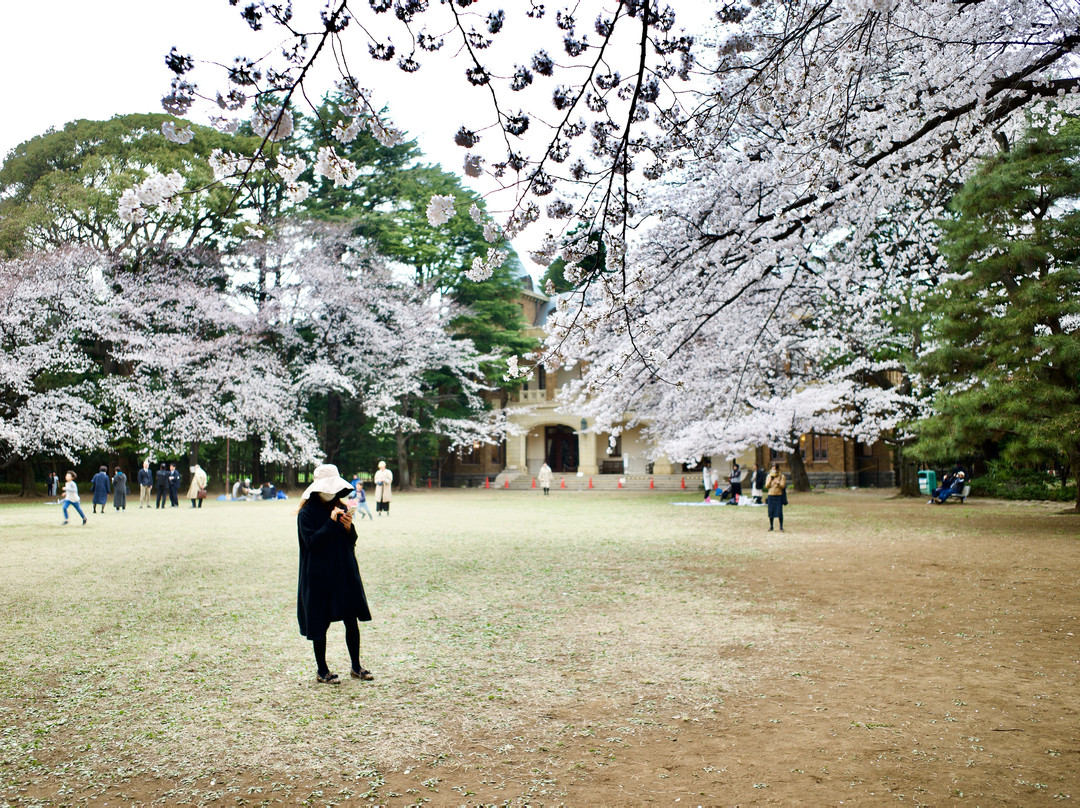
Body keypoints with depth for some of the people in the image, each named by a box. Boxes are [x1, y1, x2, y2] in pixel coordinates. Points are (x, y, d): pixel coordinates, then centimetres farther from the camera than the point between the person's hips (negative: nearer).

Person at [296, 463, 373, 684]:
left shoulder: (341, 508, 8)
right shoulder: (306, 514, -7)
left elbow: (352, 542, 9)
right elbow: (311, 542, -18)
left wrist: (349, 527, -11)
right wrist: (331, 522, -23)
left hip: (345, 573, 5)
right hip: (319, 577, -5)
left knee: (352, 621, 6)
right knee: (320, 625, 3)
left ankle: (355, 666, 19)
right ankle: (322, 671, 18)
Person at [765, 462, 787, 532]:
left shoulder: (782, 476, -1)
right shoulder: (769, 476, 8)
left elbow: (783, 486, -7)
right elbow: (766, 486, 4)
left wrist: (778, 483, -25)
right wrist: (770, 480, -9)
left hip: (779, 496, -3)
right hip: (771, 495, 3)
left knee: (779, 512, -5)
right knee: (771, 511, 6)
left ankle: (781, 527, 3)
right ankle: (771, 526, 18)